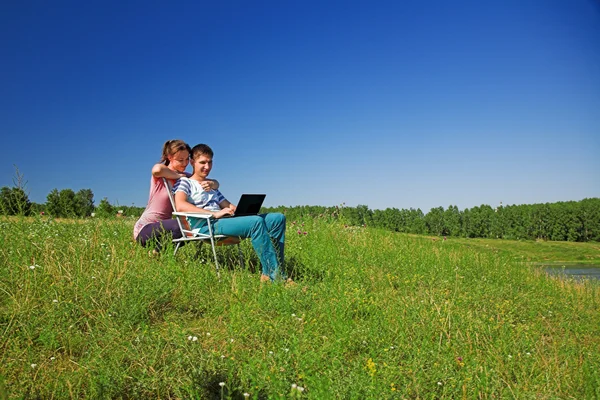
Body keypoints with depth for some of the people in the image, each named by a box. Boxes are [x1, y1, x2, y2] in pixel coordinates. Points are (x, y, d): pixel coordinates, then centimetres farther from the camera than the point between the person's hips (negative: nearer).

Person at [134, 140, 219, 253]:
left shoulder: (185, 176, 7)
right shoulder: (161, 174, -12)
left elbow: (216, 183, 0)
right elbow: (157, 169, -41)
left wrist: (211, 184, -26)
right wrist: (178, 176, -22)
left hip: (163, 226, 8)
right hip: (144, 229, -8)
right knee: (179, 226, -31)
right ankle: (156, 254, -8)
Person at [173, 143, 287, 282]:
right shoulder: (184, 182, 10)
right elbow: (180, 205, -11)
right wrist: (215, 214, -20)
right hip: (205, 225, -8)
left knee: (278, 218, -8)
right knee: (256, 222, -33)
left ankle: (270, 273, -18)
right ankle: (273, 275, -31)